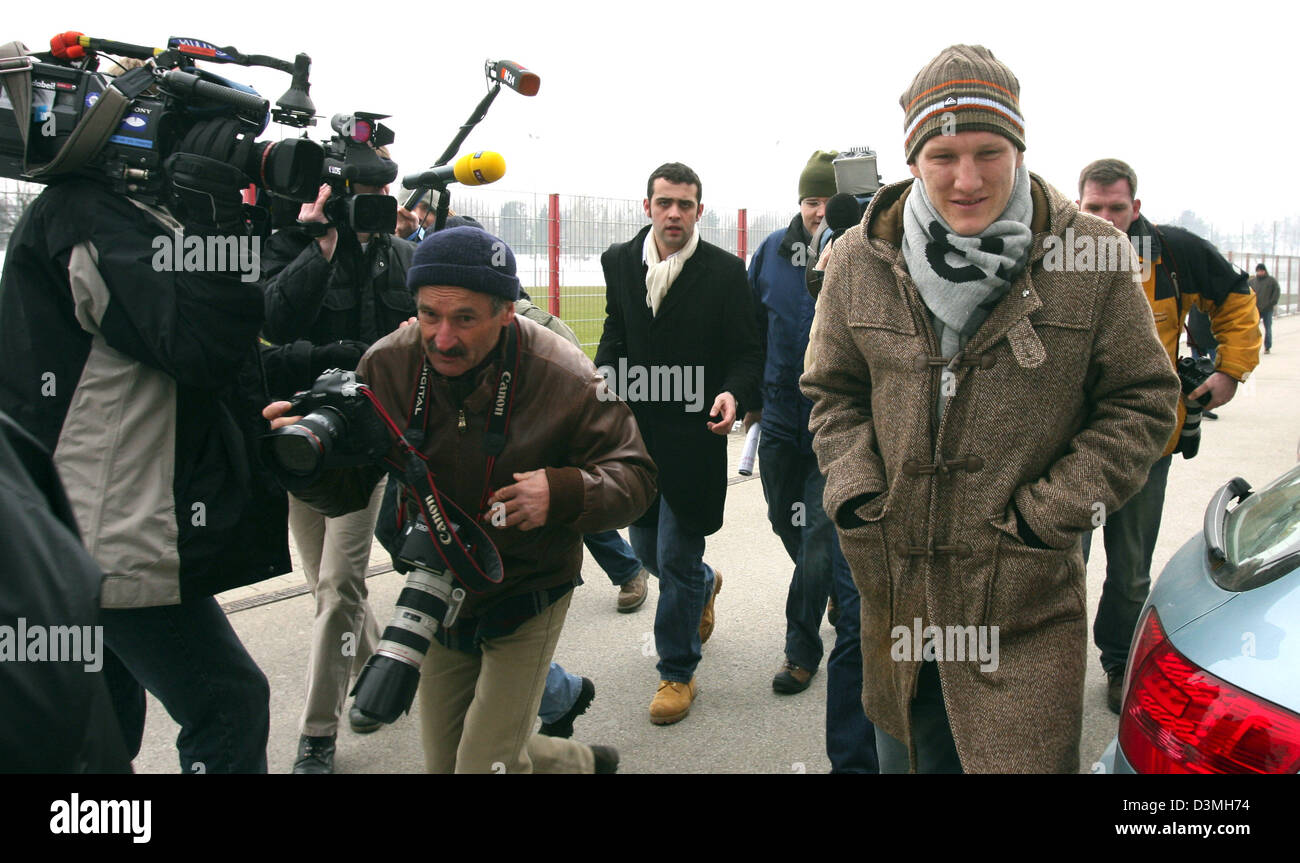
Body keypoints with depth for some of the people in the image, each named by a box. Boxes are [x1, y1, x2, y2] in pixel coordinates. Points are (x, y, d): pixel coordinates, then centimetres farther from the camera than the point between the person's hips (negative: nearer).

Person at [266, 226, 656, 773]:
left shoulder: (565, 378, -22)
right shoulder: (387, 365, -14)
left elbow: (635, 476, -13)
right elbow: (347, 491, -7)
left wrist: (565, 493, -34)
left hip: (526, 600, -4)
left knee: (485, 765, -4)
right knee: (444, 763, 16)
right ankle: (582, 762, 44)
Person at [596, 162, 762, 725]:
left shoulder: (725, 271, -7)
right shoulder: (619, 261, 6)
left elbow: (746, 353, -5)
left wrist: (734, 394, -25)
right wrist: (602, 380, -4)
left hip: (693, 436, -5)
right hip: (635, 431, 5)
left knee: (677, 561, 1)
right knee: (647, 549, 18)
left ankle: (677, 673, 20)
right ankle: (704, 585, 52)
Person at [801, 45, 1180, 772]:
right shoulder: (859, 260, 0)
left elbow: (1143, 400, 0)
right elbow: (834, 392, 10)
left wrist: (1051, 513, -8)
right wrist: (858, 498, -3)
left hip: (1027, 588, -2)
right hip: (895, 577, 3)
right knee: (907, 752, 20)